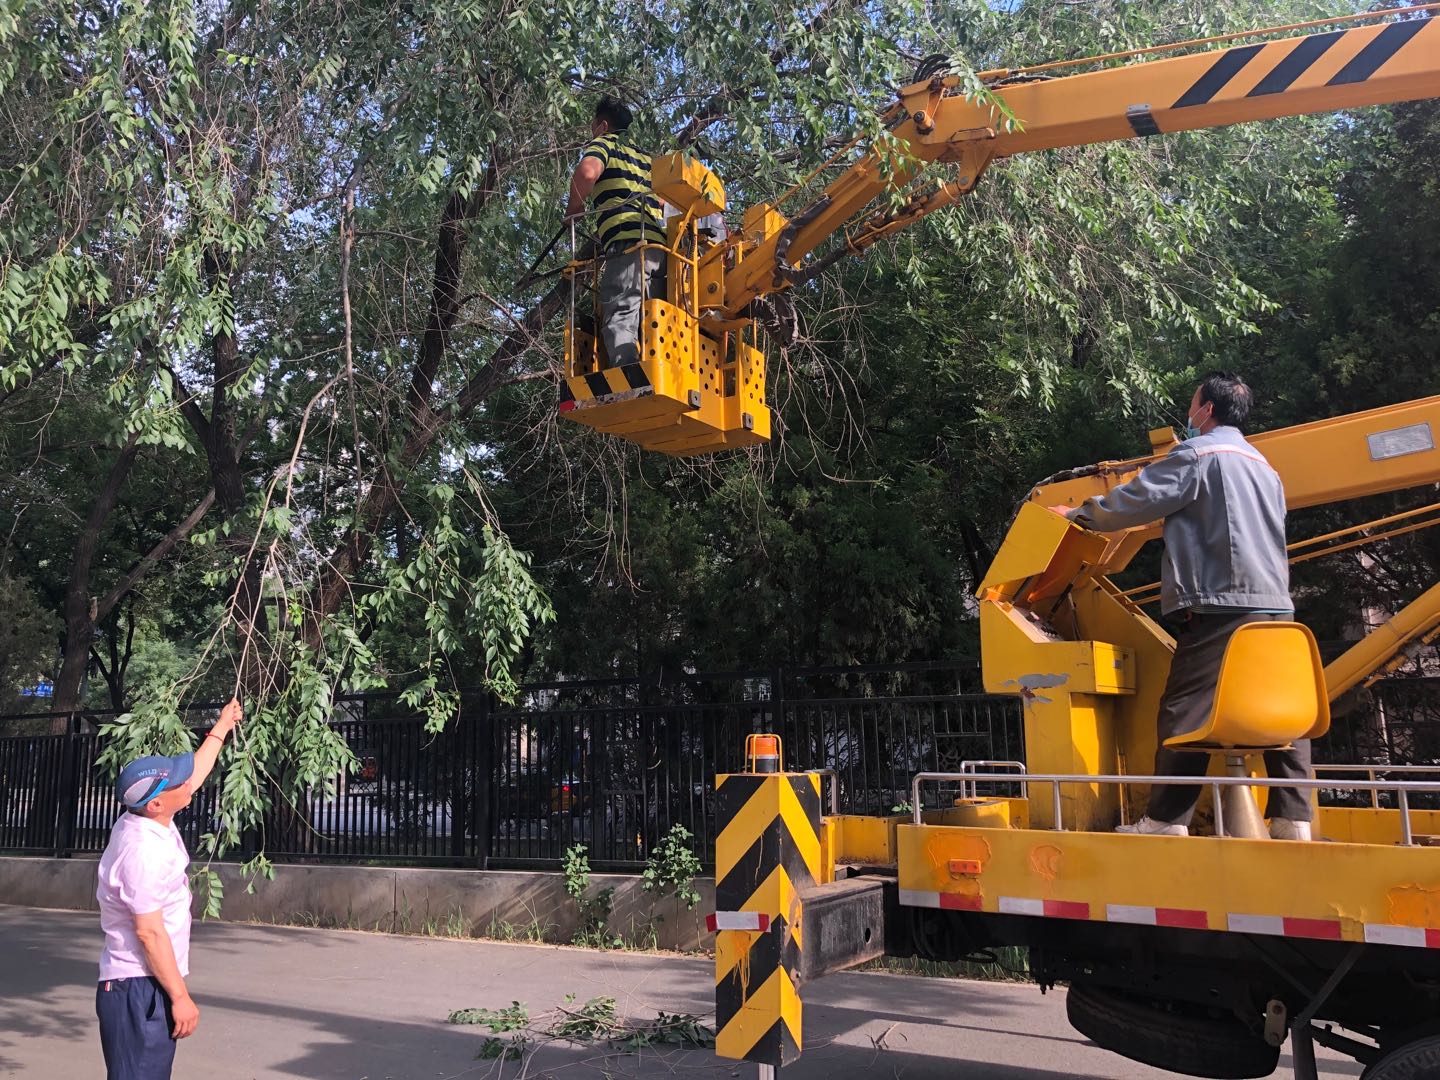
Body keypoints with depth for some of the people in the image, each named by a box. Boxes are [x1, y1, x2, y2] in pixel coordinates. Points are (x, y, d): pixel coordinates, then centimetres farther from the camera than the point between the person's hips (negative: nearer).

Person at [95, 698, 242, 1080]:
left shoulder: (148, 819, 3)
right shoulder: (144, 852, -24)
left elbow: (193, 775, 22)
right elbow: (149, 932, -23)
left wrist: (221, 728, 33)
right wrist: (180, 997, -18)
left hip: (144, 986, 10)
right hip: (139, 990, -10)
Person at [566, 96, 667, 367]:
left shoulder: (603, 143, 14)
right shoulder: (646, 158, 34)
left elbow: (587, 172, -10)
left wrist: (575, 206, 9)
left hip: (628, 243, -7)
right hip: (662, 245, 7)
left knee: (620, 320, -18)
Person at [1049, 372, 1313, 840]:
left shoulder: (1197, 456, -3)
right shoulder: (1263, 466, 24)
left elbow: (1132, 501, -4)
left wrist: (1077, 514, 10)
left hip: (1222, 605, -8)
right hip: (1275, 606, 9)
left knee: (1186, 711, -6)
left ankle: (1166, 821, -4)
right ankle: (1293, 821, 5)